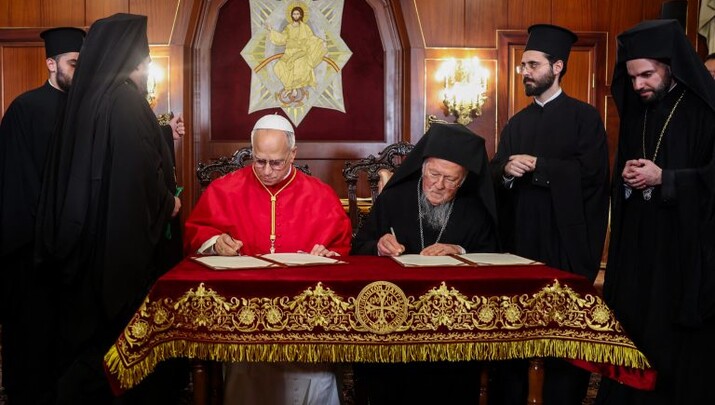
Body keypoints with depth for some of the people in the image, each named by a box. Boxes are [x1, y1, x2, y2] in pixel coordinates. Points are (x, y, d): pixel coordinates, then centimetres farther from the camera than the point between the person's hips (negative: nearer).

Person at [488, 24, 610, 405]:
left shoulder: (584, 116, 0)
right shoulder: (516, 123, 16)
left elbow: (591, 171, -13)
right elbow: (494, 175, 9)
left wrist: (536, 166, -11)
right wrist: (506, 170, -13)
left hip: (565, 241, -4)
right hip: (519, 238, 5)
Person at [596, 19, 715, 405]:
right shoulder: (634, 112, 11)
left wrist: (663, 178, -16)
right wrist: (626, 176, -2)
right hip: (636, 248, 5)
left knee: (680, 351, 1)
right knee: (630, 343, 6)